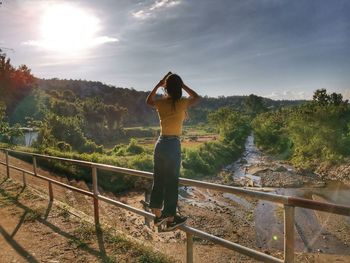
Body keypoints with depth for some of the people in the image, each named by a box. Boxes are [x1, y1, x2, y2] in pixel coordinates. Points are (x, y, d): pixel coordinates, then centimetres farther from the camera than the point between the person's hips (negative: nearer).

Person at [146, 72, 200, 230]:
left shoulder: (161, 103, 2)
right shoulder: (182, 103, -10)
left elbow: (149, 101, 26)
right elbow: (196, 97, 12)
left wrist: (158, 85, 22)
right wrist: (182, 85, 11)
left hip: (160, 144, 6)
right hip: (173, 145, -5)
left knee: (158, 180, 15)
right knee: (171, 183, 5)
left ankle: (158, 216, 30)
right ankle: (171, 220, 19)